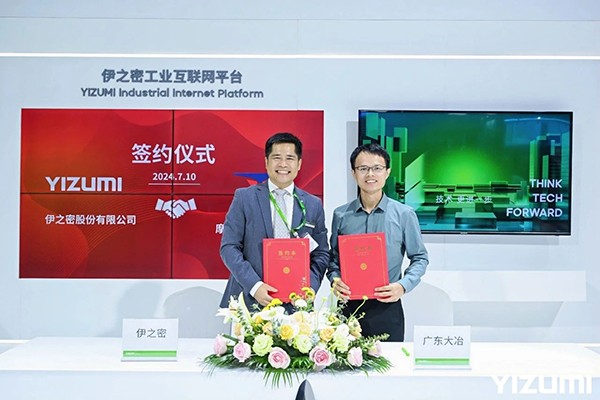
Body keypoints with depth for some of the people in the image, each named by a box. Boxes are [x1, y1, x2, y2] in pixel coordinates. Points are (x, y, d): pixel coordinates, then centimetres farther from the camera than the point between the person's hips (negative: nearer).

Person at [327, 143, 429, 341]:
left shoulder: (404, 214, 0)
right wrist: (334, 280, -7)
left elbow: (420, 258, 6)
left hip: (387, 308, -1)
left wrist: (403, 286, -10)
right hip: (349, 307, 1)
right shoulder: (341, 215, 5)